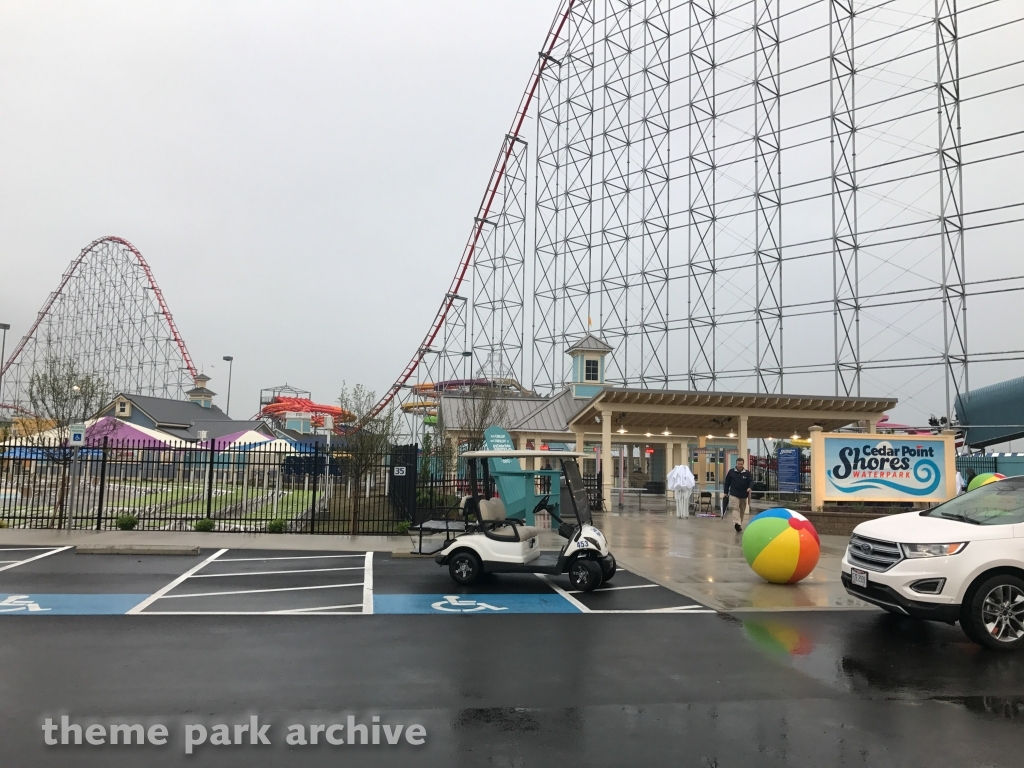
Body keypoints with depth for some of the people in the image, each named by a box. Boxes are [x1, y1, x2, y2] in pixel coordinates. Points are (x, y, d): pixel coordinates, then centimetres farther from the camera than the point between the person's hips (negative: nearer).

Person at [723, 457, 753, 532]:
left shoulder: (747, 472, -1)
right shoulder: (731, 471, -1)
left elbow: (751, 481, -5)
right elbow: (727, 482, 5)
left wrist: (749, 487, -27)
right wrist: (726, 492, 4)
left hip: (744, 495, 2)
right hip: (734, 494, -2)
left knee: (742, 510, 13)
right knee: (735, 508, -19)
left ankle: (739, 524, 29)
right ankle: (737, 523, -32)